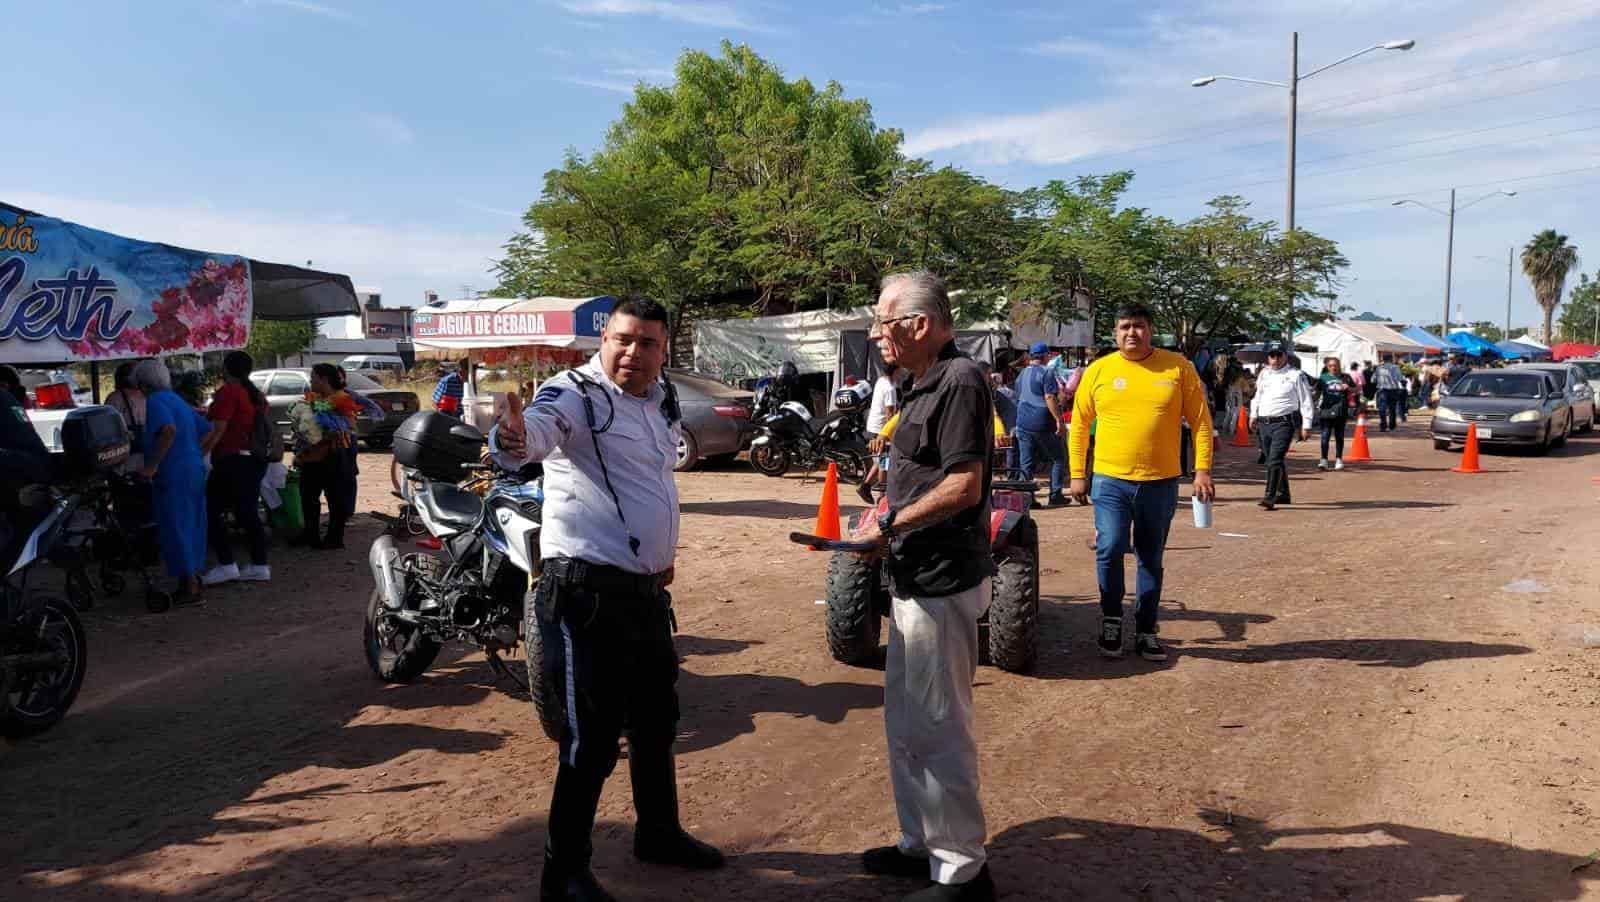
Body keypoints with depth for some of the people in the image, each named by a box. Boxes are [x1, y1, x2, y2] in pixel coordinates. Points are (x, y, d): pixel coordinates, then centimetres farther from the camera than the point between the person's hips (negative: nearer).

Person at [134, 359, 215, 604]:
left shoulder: (155, 402, -9)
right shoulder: (178, 401, 19)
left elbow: (169, 430, -29)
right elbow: (211, 432, 21)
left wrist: (153, 465, -25)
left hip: (173, 475, -9)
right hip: (195, 471, 9)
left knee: (174, 529, -4)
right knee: (192, 526, 15)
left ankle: (190, 588, -4)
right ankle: (193, 581, 23)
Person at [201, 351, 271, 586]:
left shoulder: (228, 392, -10)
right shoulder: (257, 395, 16)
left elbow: (218, 430, -17)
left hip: (232, 460, -8)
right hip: (255, 458, 9)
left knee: (212, 511, -1)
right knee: (249, 513, 10)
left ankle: (226, 565, -5)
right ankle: (260, 566, 9)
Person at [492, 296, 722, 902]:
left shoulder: (663, 400, 11)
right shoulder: (575, 394, -15)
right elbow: (538, 429, -37)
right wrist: (514, 438, -59)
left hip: (647, 586, 9)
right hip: (588, 589, -8)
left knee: (657, 717, 21)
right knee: (593, 737, -4)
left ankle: (658, 831, 42)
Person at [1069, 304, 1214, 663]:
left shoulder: (1178, 367, -1)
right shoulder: (1098, 371, 1)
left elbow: (1200, 421, 2)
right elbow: (1079, 424, 7)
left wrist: (1202, 470, -5)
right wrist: (1078, 474, 4)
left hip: (1161, 483, 1)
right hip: (1110, 481, -1)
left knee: (1151, 559, 11)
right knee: (1109, 549, -13)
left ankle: (1146, 632, 25)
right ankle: (1111, 620, 11)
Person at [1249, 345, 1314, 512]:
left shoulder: (1295, 375, -1)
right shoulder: (1264, 374, 15)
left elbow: (1305, 401, 0)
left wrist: (1305, 425, -4)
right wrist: (1253, 415, 20)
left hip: (1284, 423, -6)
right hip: (1263, 423, 6)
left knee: (1274, 459, -17)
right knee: (1271, 460, 13)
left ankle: (1269, 497, -20)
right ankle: (1283, 494, 27)